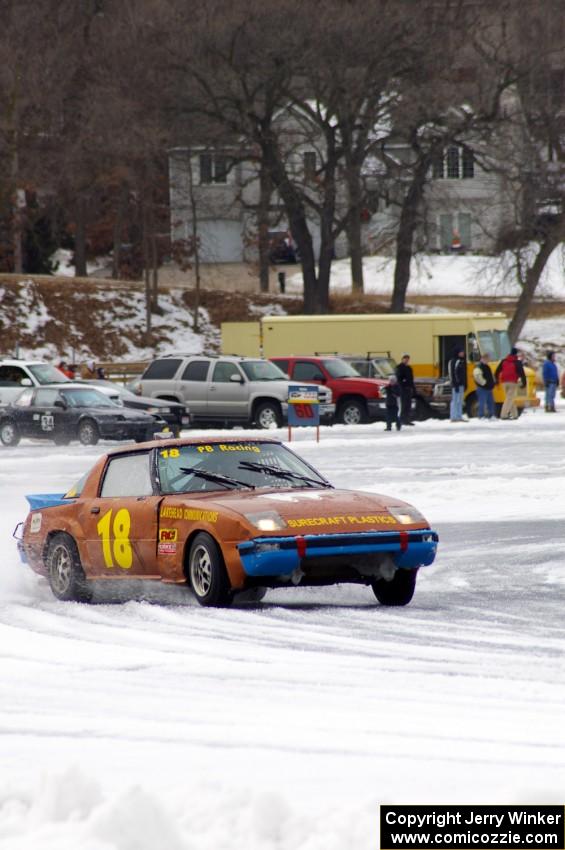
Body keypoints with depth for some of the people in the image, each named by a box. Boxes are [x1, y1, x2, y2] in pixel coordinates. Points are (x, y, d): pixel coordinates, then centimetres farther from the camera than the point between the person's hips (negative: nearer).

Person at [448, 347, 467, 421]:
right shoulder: (454, 361, -12)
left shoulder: (462, 361, 16)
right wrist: (455, 385, -21)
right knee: (455, 400, -8)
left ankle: (459, 417, 15)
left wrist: (465, 384, 19)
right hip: (457, 384, -9)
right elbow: (453, 373, -17)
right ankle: (454, 417, -8)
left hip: (461, 384, 9)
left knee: (460, 401, 11)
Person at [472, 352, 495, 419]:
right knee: (482, 402, -8)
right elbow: (477, 375, -33)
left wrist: (492, 383, 21)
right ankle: (481, 416, -5)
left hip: (488, 388, 10)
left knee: (491, 401, 13)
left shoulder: (486, 366, 17)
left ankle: (491, 415, 19)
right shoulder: (479, 366, -16)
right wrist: (483, 382, -25)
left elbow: (490, 375, 33)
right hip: (482, 388, -10)